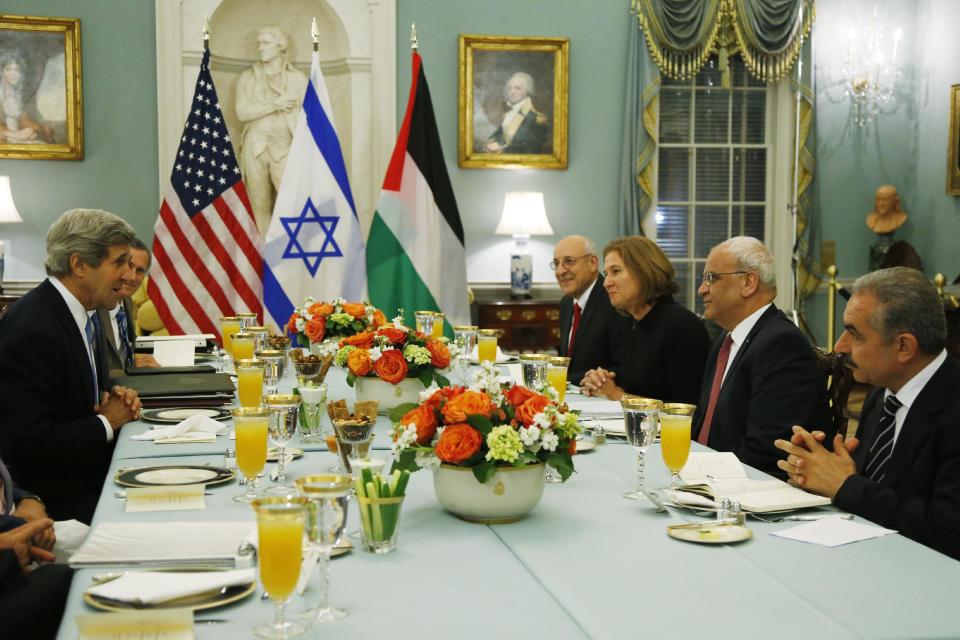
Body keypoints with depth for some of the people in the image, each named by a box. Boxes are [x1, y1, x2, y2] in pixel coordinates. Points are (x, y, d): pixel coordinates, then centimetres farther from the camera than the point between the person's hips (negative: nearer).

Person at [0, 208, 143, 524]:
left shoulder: (74, 314, 8)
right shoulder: (33, 330, -22)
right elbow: (28, 444, -25)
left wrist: (110, 402, -1)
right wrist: (107, 421, -14)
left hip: (87, 483, 9)